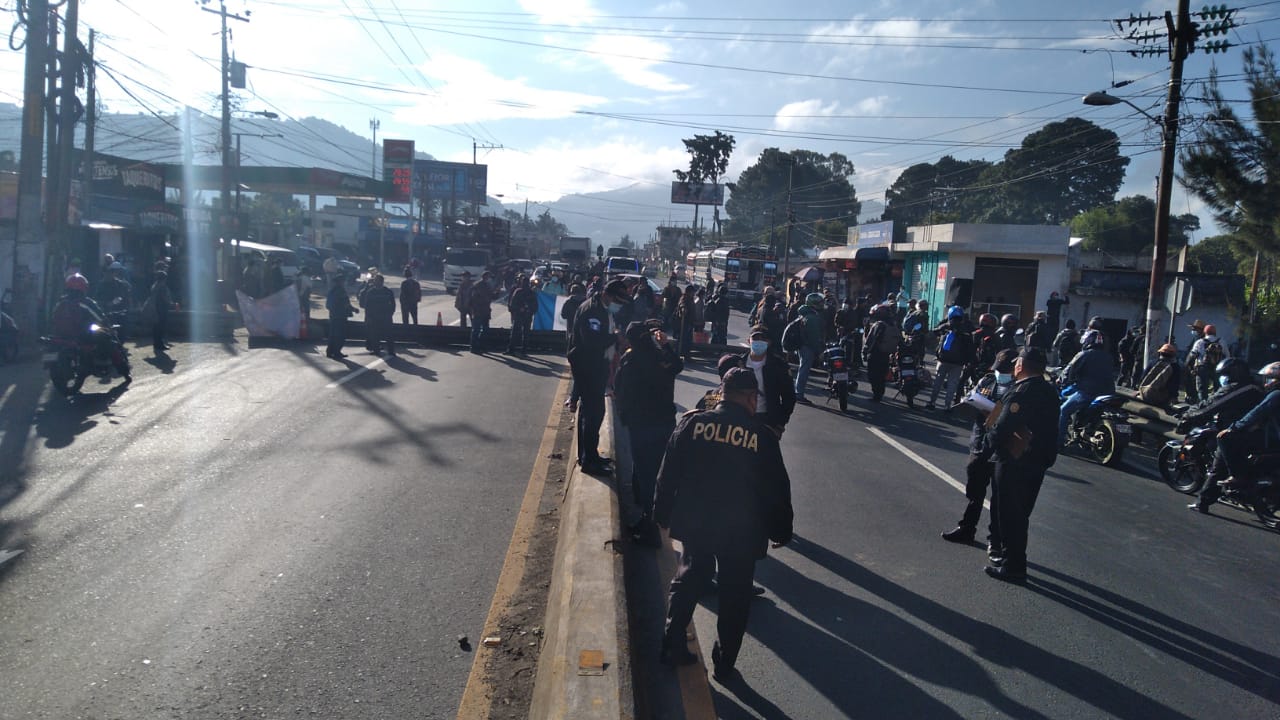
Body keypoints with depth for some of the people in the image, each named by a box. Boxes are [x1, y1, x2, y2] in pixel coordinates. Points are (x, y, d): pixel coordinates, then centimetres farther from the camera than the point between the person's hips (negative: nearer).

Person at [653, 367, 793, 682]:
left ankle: (672, 644, 29)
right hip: (742, 531, -2)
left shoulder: (692, 422, -6)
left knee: (688, 580, 22)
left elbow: (668, 474, -1)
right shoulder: (762, 436, -11)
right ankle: (724, 665, 22)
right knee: (735, 597, 13)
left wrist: (663, 513, 11)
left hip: (695, 523, 2)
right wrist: (781, 530, 9)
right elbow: (777, 489, -4)